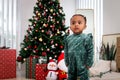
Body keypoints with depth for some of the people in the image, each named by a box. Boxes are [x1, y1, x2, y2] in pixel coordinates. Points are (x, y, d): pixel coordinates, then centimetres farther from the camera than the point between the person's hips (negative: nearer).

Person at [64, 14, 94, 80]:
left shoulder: (87, 38, -14)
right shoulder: (68, 38, 0)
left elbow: (90, 52, -12)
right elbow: (66, 51, 9)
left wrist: (88, 64, -11)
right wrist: (67, 62, 8)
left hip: (82, 65, -4)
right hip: (71, 66, 4)